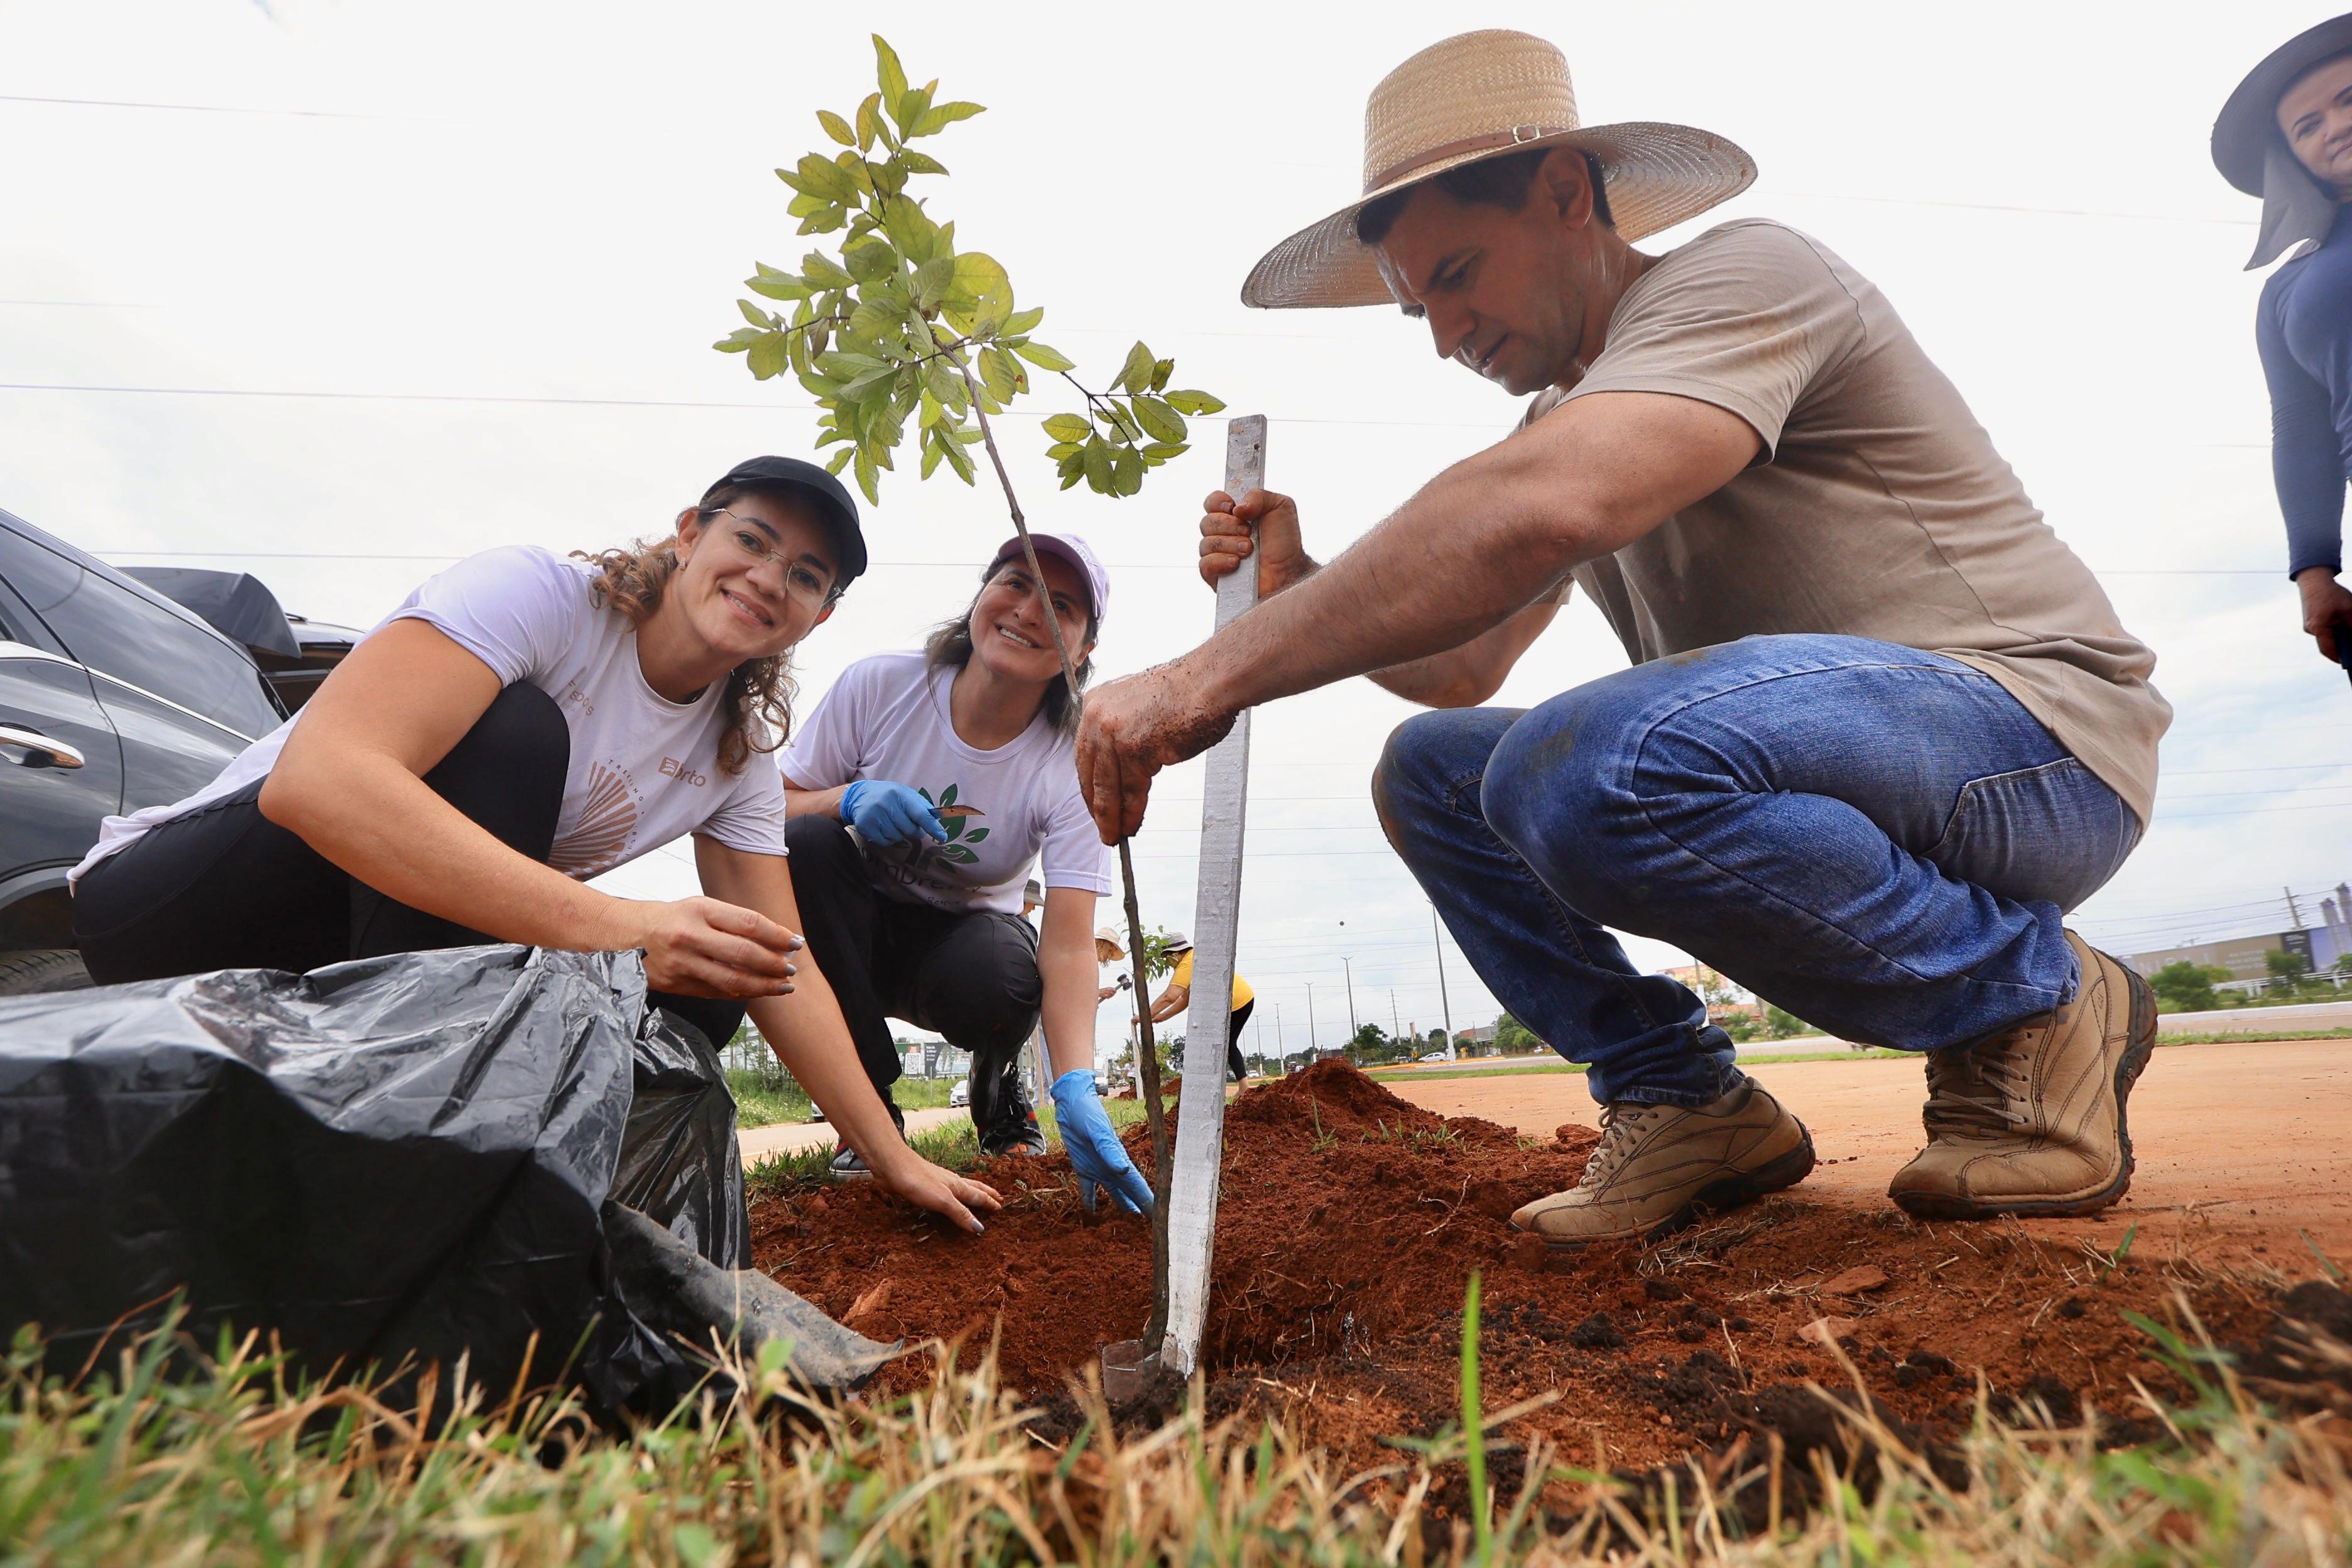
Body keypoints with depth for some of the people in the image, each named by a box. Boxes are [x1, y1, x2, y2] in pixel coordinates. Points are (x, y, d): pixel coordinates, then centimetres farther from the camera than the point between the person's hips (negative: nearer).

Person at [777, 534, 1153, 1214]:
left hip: (959, 940, -1)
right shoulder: (879, 685, -17)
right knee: (806, 842, -30)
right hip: (854, 929, 2)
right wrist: (851, 799, -32)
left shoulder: (1072, 767, -20)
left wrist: (1077, 1088, -42)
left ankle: (998, 1086, 5)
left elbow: (1068, 945, -27)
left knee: (1000, 972, -35)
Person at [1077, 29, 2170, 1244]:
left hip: (2038, 732, -8)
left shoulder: (1740, 274, -12)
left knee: (1587, 764, -35)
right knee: (1431, 769, 0)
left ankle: (2035, 999, -9)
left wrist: (1210, 675, -33)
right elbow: (1464, 667, 15)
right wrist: (1296, 589, -2)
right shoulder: (1565, 411, 15)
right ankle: (1682, 1100, 1)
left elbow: (1543, 509, -33)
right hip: (1805, 775, 8)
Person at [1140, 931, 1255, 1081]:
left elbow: (1170, 997, -25)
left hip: (1233, 1003, -10)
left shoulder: (1187, 963, -16)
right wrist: (1163, 1016, 11)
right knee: (1228, 1045, 23)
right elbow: (1186, 998, 16)